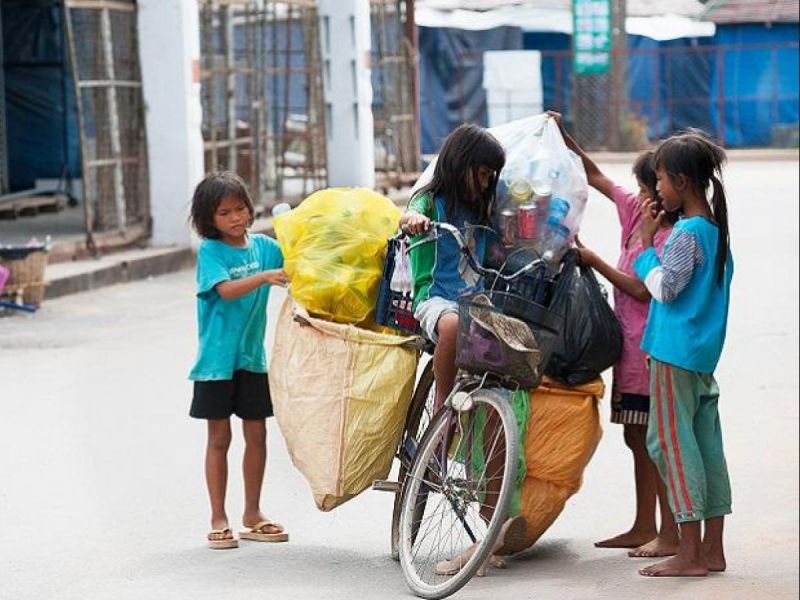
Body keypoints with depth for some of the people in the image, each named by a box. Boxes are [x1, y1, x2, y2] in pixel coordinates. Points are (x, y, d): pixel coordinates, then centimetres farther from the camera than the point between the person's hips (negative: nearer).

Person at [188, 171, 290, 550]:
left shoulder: (263, 246, 4)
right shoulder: (209, 251, -9)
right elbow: (226, 289, -24)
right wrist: (263, 277, -38)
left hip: (252, 357, 4)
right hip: (217, 358, -4)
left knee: (257, 434, 8)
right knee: (219, 438, 3)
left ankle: (252, 515, 20)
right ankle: (218, 520, 11)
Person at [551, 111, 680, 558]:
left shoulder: (671, 236, -16)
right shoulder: (636, 212, 9)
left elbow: (643, 290, -19)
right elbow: (597, 177, 20)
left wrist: (595, 263, -13)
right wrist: (565, 139, 14)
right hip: (631, 345, 9)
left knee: (653, 441, -7)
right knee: (637, 438, 13)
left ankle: (671, 534, -3)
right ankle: (644, 528, 21)